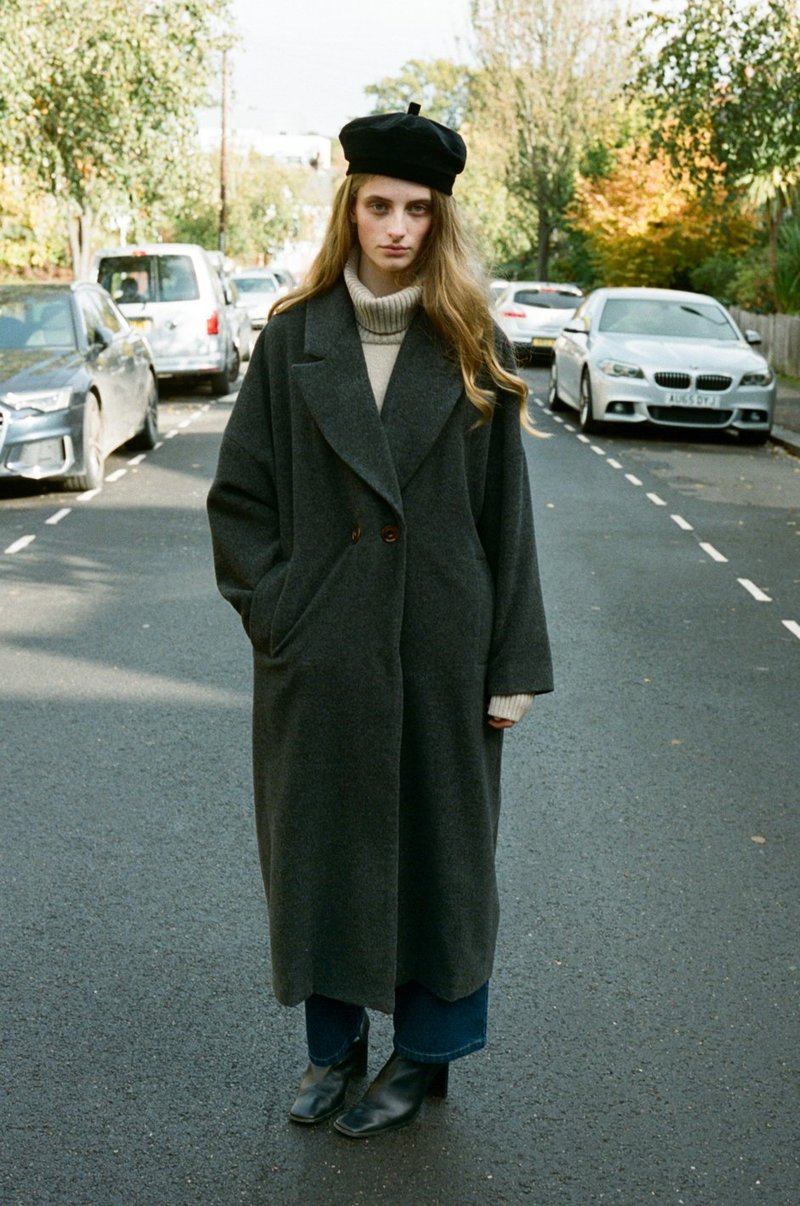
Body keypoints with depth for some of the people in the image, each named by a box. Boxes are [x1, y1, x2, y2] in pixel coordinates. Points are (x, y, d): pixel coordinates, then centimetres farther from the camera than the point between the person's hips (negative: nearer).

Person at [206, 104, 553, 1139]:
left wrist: (516, 663, -3)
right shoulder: (294, 340, 1)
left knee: (436, 841, 10)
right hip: (319, 654, 1)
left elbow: (506, 513, 0)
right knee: (319, 841, 11)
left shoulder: (473, 349, 0)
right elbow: (238, 495, 3)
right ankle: (333, 1044, 31)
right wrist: (275, 610, -7)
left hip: (441, 647, -1)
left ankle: (425, 1051, 28)